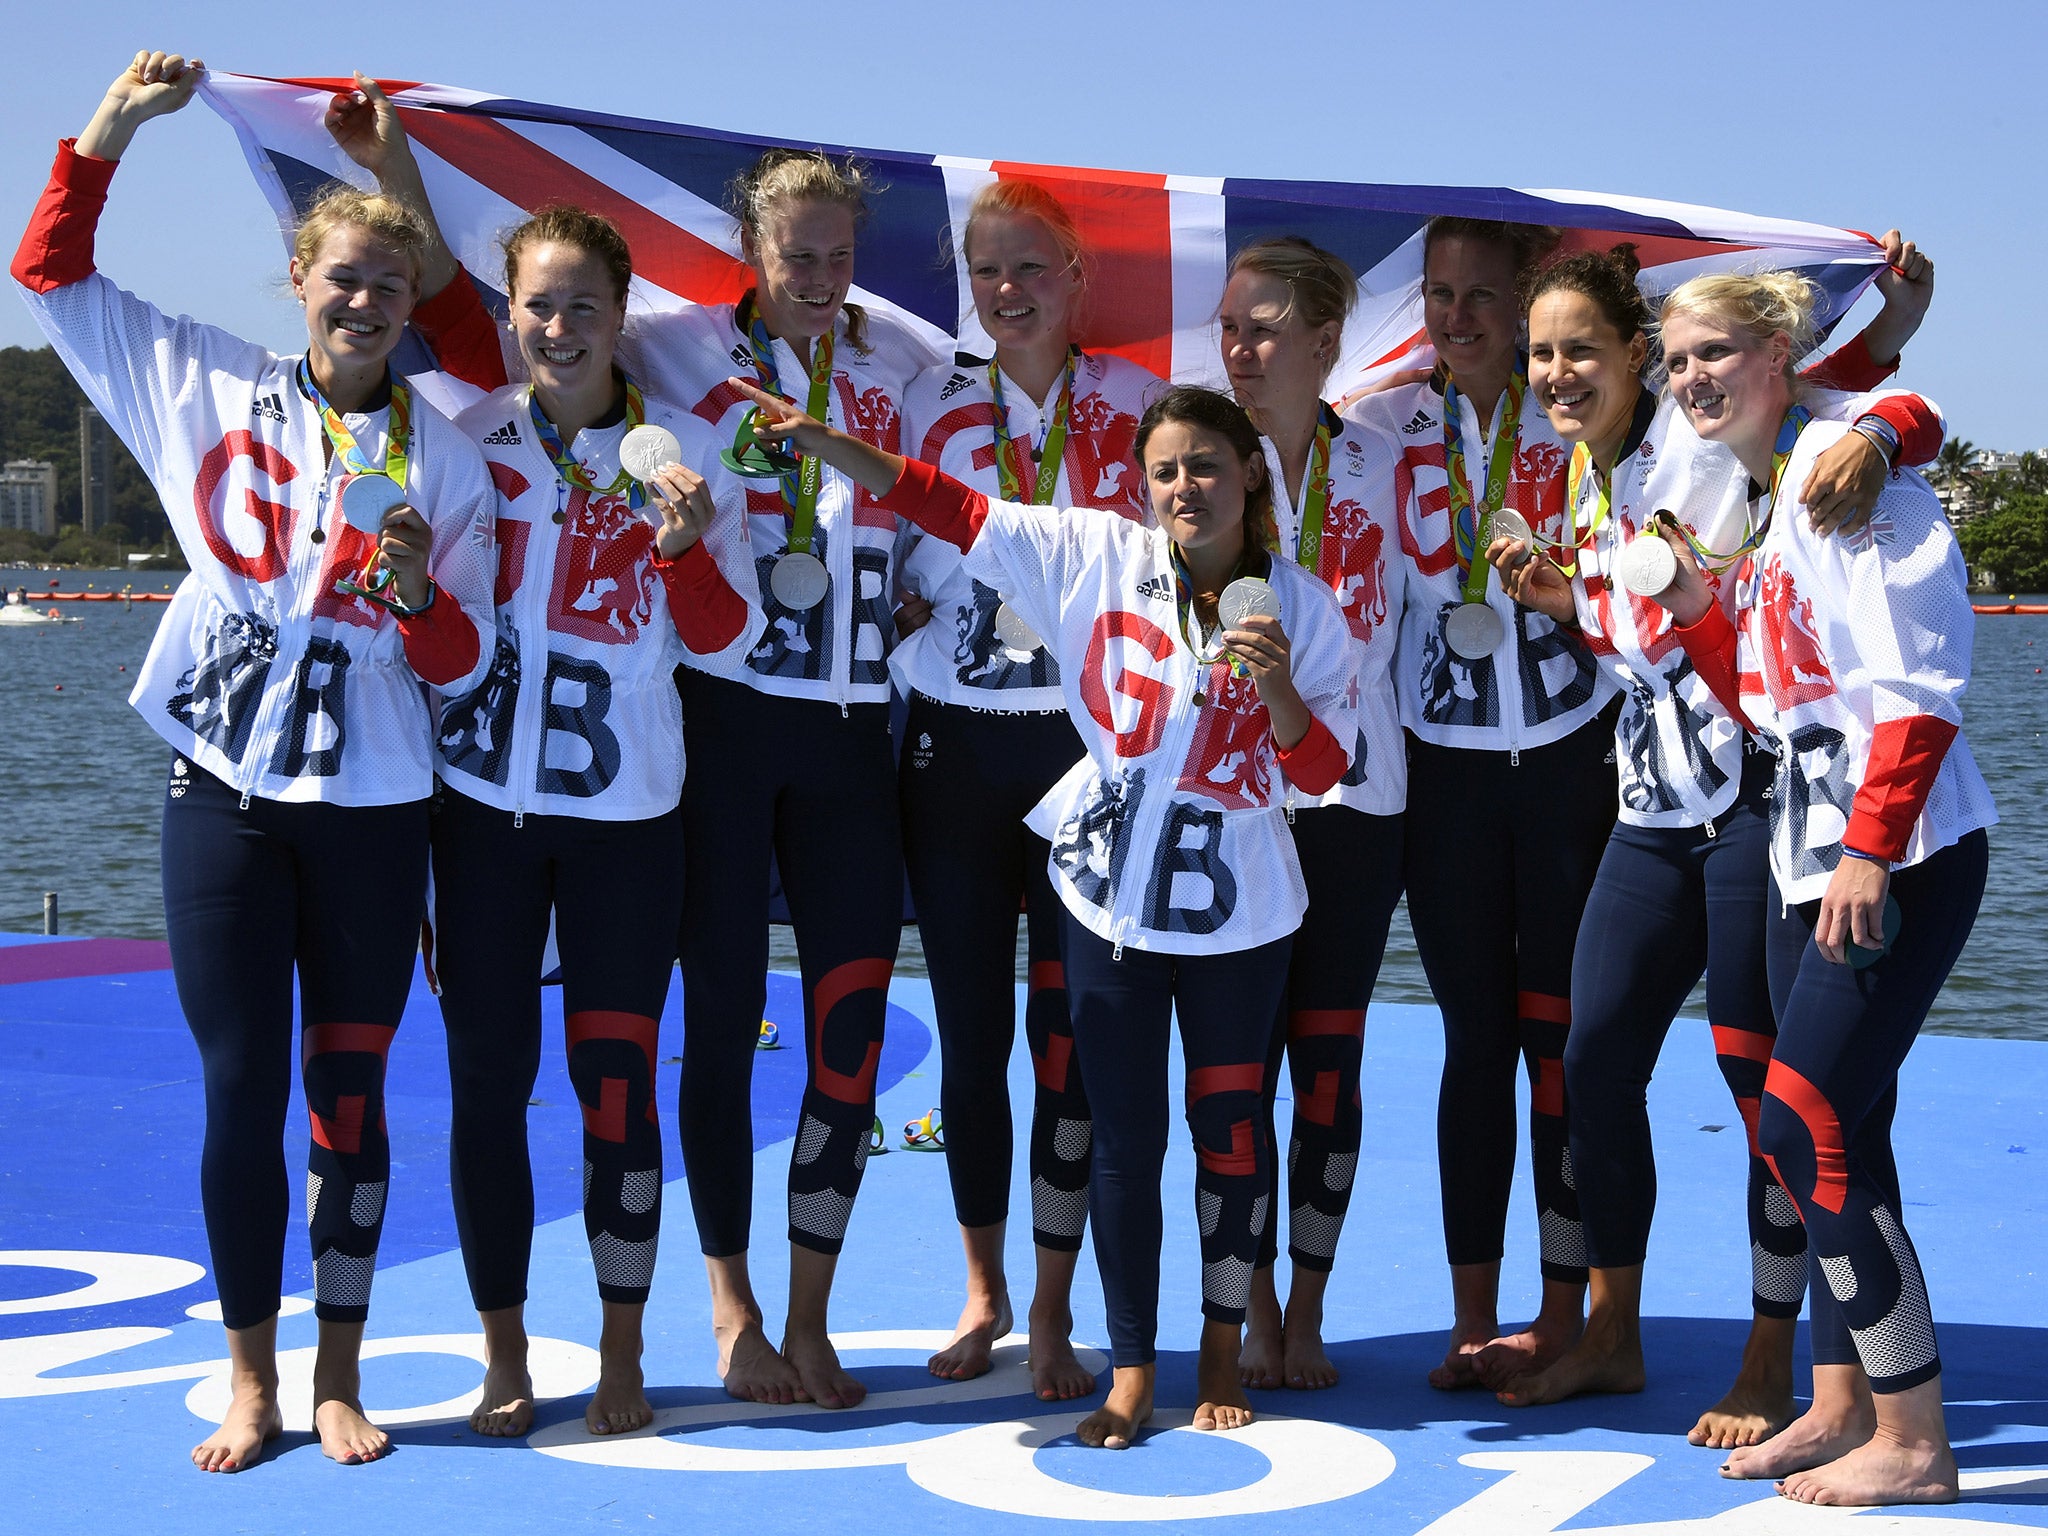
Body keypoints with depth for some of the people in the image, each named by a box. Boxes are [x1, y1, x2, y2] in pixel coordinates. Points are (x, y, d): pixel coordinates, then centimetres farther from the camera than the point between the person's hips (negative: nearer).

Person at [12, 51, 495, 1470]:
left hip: (372, 809, 0)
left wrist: (420, 593, -19)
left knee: (351, 1098, 5)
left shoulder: (442, 456, 3)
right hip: (224, 796, 0)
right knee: (242, 1095, 2)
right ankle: (250, 1381, 15)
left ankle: (339, 1380, 17)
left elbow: (461, 665, 2)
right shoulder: (206, 388, 5)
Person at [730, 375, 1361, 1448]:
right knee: (1124, 1134, 5)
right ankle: (1130, 1369, 17)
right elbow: (950, 509, -7)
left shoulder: (1301, 606, -4)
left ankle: (1223, 1348, 28)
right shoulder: (1098, 556, -4)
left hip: (1239, 911, 0)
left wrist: (1276, 684, -22)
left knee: (1231, 1124, 8)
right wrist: (819, 441, -14)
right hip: (1112, 896, 0)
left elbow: (1321, 770, -4)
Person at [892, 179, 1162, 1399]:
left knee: (1070, 1032, -1)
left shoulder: (1135, 402, 3)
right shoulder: (933, 401, 7)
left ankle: (1054, 1310, 10)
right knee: (971, 1030, 7)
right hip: (957, 746, 2)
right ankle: (982, 1291, 23)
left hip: (1090, 741, -1)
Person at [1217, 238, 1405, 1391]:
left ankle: (1308, 1315, 15)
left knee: (1329, 1060, 4)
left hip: (1352, 791, 1)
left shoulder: (1381, 465, 6)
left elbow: (1408, 620, 14)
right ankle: (1253, 1315, 12)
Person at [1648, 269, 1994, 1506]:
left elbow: (1919, 682, -19)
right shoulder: (1752, 501, 16)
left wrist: (1872, 850, -23)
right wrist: (1697, 607, 5)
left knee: (1805, 1124, -11)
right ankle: (1843, 1405, 19)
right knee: (1833, 1133, 10)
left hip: (1902, 855, -9)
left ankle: (1914, 1441, -3)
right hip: (1814, 849, 9)